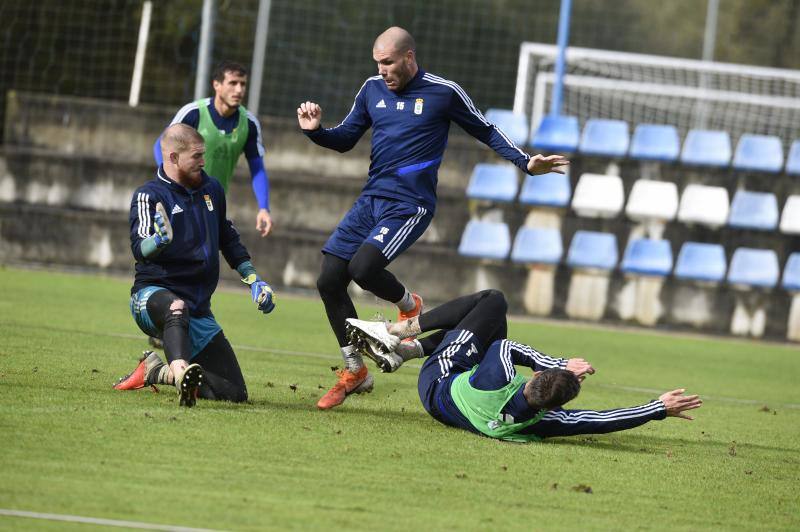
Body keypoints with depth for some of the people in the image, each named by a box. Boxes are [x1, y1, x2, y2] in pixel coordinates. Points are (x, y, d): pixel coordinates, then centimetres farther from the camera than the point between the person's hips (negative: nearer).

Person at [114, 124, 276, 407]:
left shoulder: (212, 189, 13)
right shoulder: (149, 195, -7)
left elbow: (228, 240, 28)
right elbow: (140, 250, -22)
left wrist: (253, 280, 20)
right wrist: (159, 240, -44)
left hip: (198, 308, 6)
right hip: (153, 295, -6)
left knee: (234, 393, -1)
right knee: (176, 307, -44)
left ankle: (155, 372, 17)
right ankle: (181, 372, -67)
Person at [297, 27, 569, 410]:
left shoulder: (443, 92, -5)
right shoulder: (373, 89, 9)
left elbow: (486, 131, 6)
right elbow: (345, 139, 18)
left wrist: (525, 162, -4)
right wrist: (316, 131, -2)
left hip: (410, 205, -6)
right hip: (370, 200, 6)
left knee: (363, 267, -27)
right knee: (329, 281, -2)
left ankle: (409, 305, 7)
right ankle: (354, 372, 13)